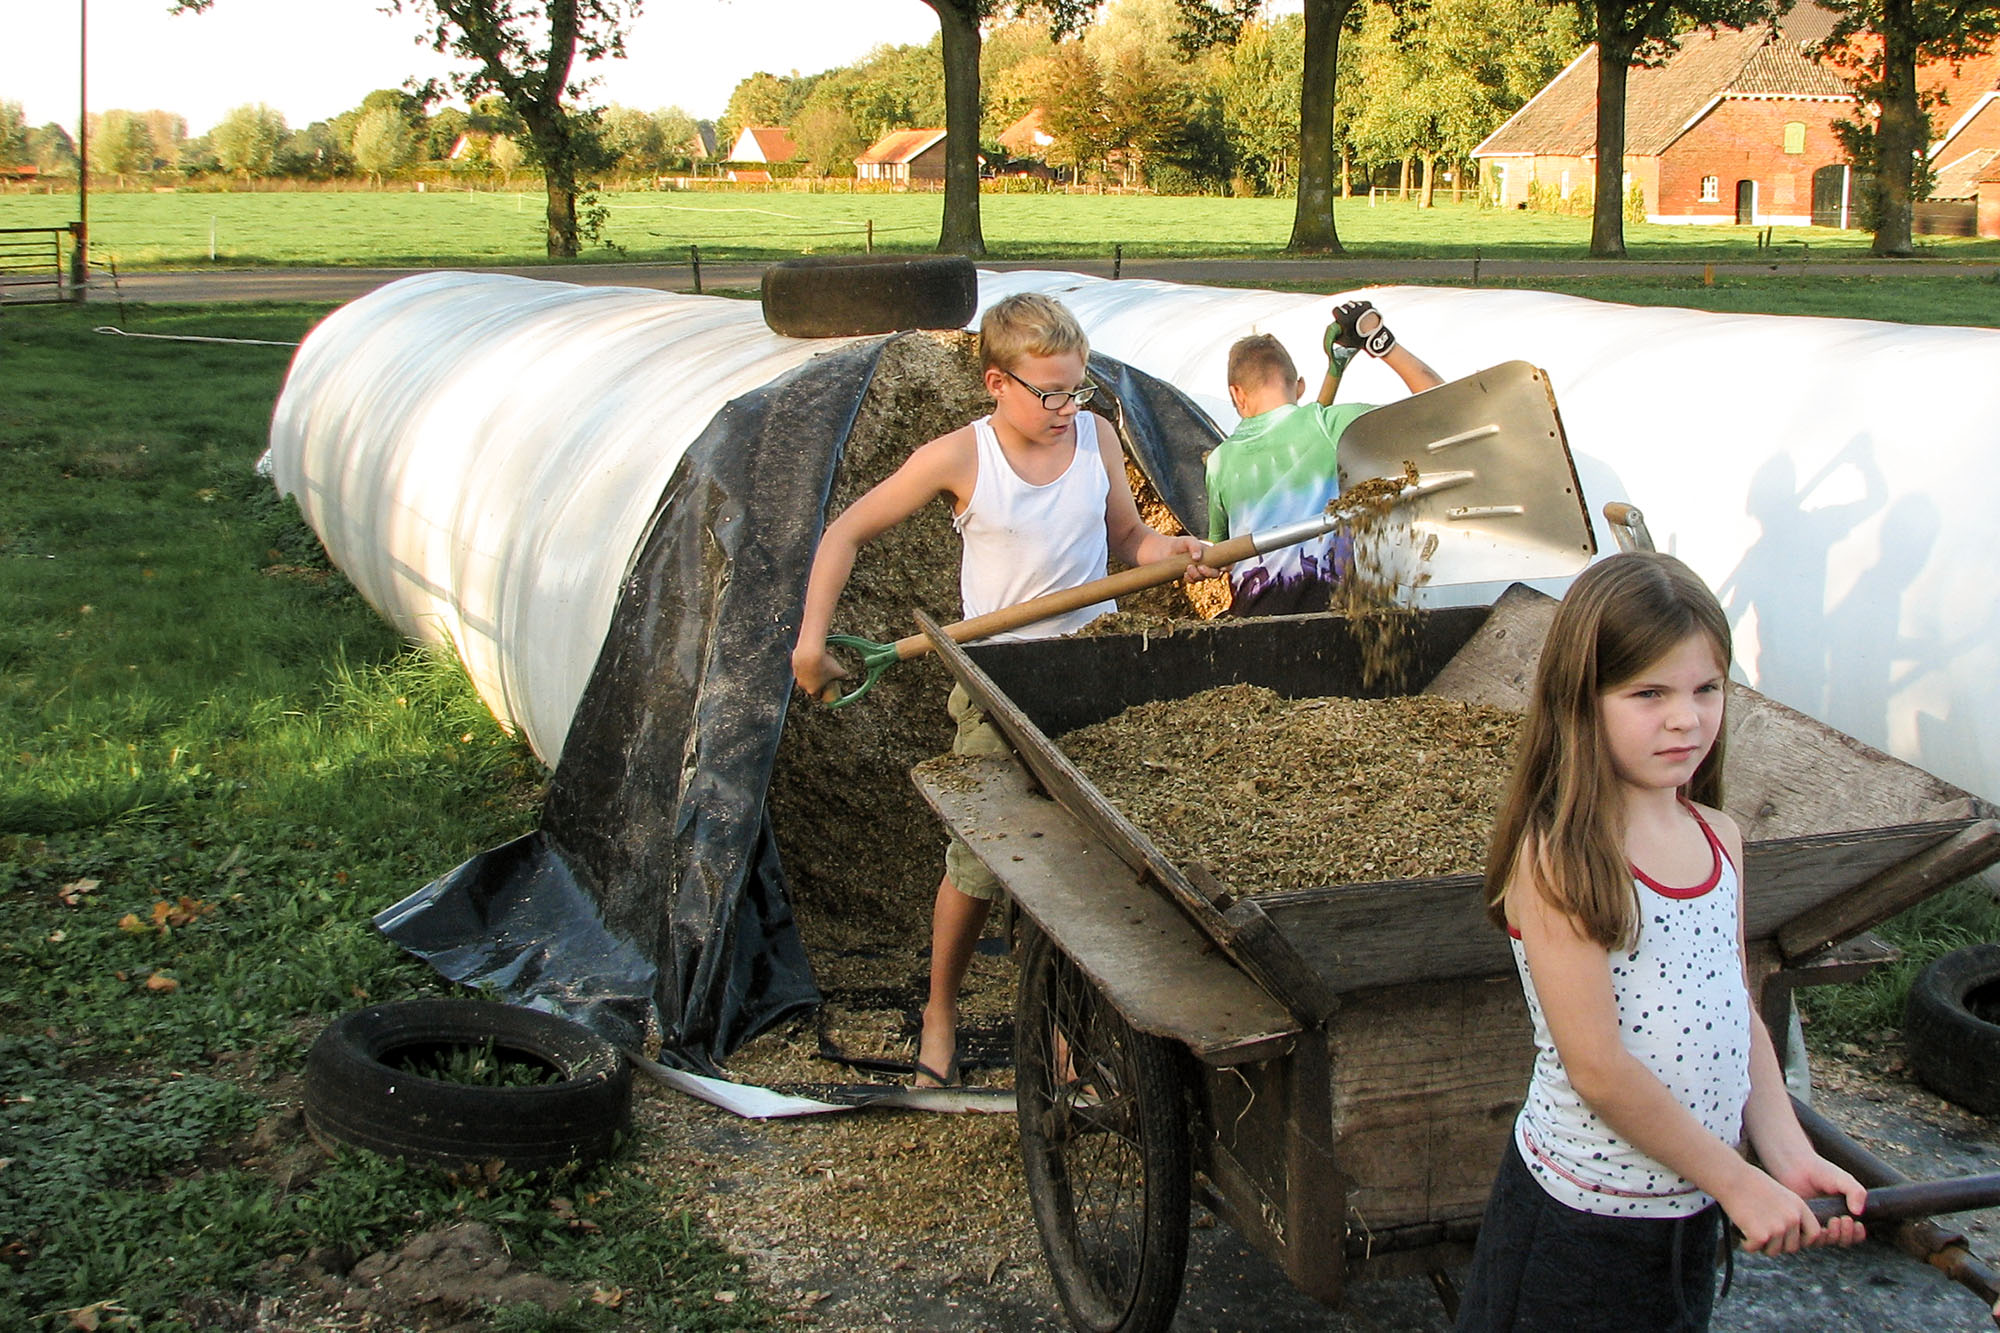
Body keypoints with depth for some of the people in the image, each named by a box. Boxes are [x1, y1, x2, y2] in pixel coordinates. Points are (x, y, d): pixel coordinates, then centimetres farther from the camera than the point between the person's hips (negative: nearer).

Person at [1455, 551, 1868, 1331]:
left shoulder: (1720, 840, 2)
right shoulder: (1557, 859, -21)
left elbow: (1739, 1015, 9)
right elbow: (1599, 1069, -22)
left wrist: (1788, 1156, -3)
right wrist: (1739, 1182, -15)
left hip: (1693, 1209, 7)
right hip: (1582, 1218, -6)